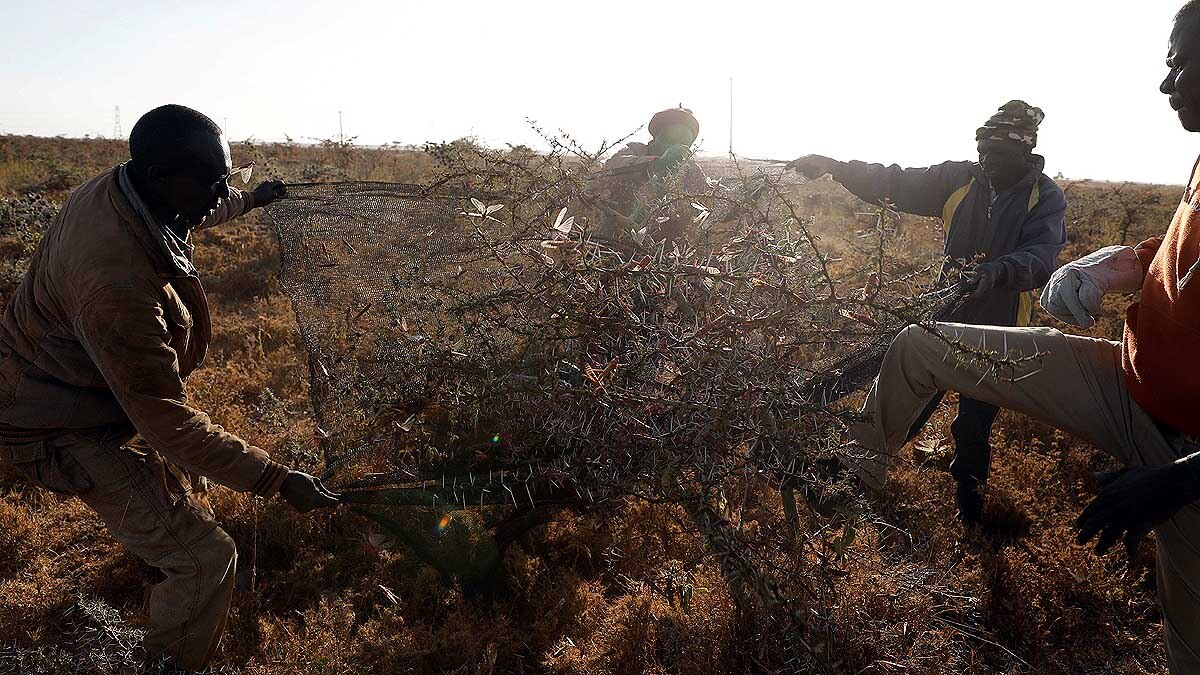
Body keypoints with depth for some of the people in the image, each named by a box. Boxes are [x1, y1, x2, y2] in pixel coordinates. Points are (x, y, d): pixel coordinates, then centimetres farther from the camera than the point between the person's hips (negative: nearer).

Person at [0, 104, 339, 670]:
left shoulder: (111, 188, -11)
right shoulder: (119, 284, -41)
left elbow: (187, 218, 15)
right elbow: (168, 423, -34)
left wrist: (248, 202, 32)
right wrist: (277, 480, -31)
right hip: (61, 432, -10)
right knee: (205, 559, -11)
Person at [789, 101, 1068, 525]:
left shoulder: (1045, 196, -10)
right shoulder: (960, 179, -2)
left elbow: (1041, 256, -24)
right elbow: (897, 183, -6)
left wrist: (998, 270, -46)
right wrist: (834, 167, -18)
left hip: (998, 326, -2)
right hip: (945, 310, 2)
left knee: (977, 414, 12)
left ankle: (968, 482, 37)